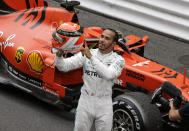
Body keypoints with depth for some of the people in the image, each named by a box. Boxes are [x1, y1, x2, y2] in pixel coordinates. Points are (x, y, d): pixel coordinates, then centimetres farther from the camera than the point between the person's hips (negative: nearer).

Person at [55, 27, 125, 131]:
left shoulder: (118, 60, -7)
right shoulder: (86, 53, 0)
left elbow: (108, 75, -27)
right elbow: (64, 66, -6)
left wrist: (91, 57, -31)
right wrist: (59, 55, -27)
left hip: (104, 106, -1)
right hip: (85, 101, 2)